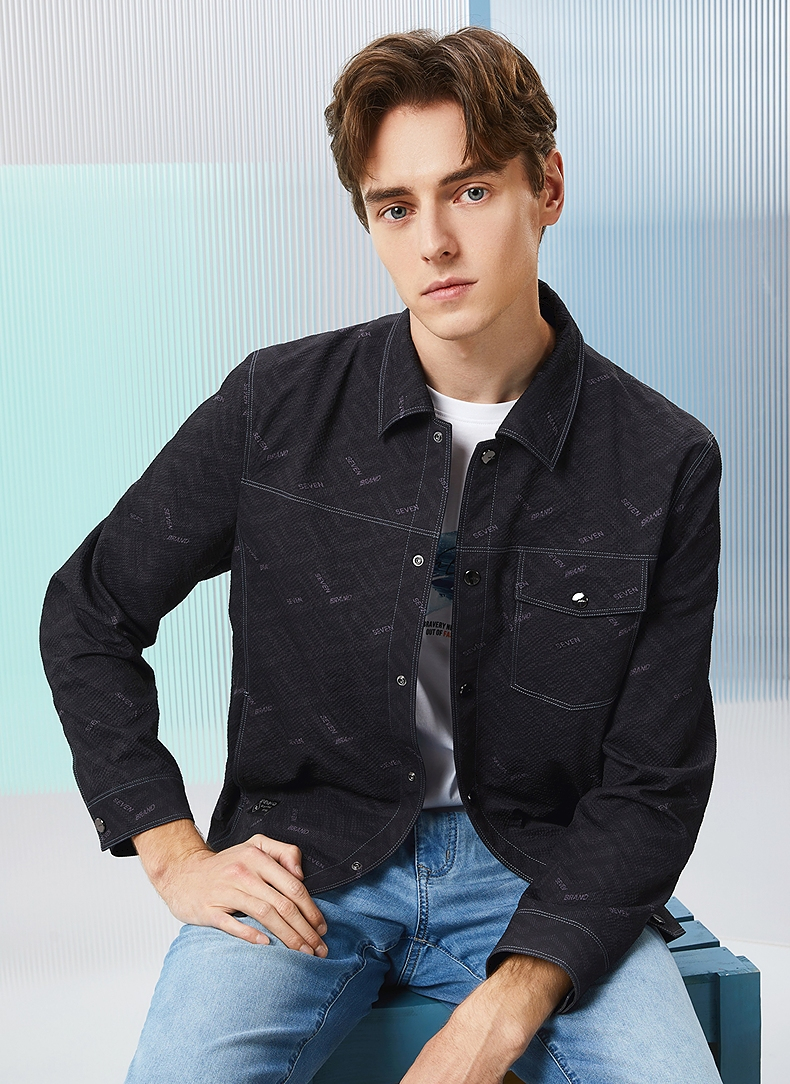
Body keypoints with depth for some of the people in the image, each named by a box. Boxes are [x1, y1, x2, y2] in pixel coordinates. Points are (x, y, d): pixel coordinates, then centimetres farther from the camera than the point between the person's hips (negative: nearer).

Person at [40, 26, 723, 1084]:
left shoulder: (664, 462, -6)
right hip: (304, 860, 0)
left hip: (538, 868, 1)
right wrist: (175, 854, -1)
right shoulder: (275, 408, -5)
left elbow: (652, 783, -4)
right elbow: (88, 613, 7)